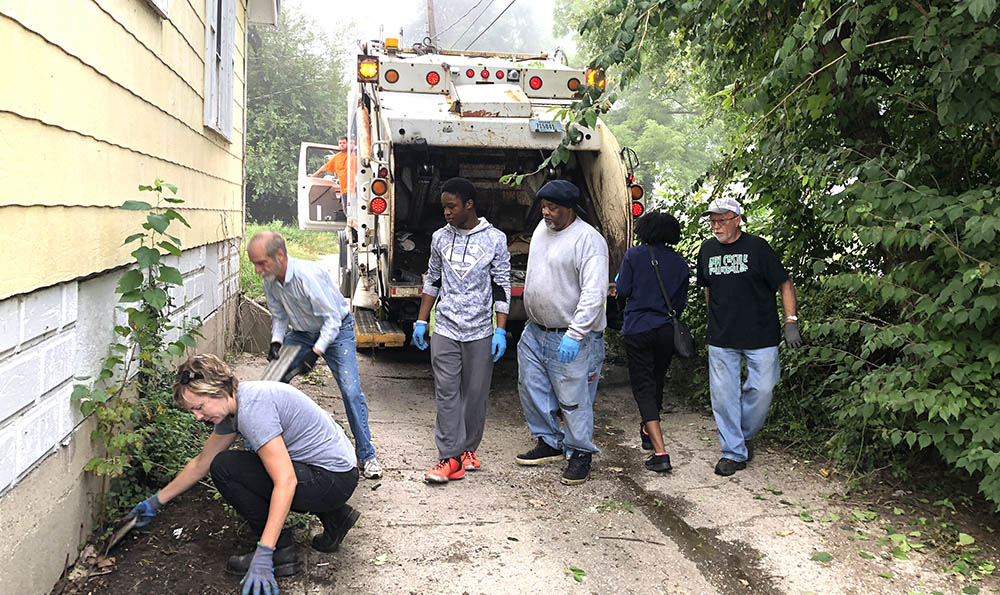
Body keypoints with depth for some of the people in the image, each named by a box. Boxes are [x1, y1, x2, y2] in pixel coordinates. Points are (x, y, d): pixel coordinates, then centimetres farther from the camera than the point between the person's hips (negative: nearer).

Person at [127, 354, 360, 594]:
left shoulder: (252, 408, -22)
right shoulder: (232, 406, 9)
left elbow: (286, 482, -27)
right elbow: (201, 463, 23)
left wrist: (263, 555, -28)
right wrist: (157, 501, 28)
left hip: (335, 479, -10)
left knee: (225, 467, -10)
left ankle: (281, 550, -3)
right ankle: (333, 517, 16)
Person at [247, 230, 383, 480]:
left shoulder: (307, 275, -33)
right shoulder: (270, 281, -10)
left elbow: (332, 319, -30)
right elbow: (279, 315, 6)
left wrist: (315, 352, -36)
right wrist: (276, 341, -10)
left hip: (336, 330, -7)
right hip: (303, 332, 7)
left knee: (351, 390, -15)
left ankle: (367, 455, -4)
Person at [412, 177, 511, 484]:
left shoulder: (495, 239, -3)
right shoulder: (440, 238, 6)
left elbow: (502, 287, -2)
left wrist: (501, 331, -7)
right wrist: (421, 321, 12)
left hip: (481, 332, -2)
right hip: (445, 330, 2)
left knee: (475, 395, 6)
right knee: (446, 393, -3)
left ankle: (468, 448, 24)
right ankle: (451, 458, 2)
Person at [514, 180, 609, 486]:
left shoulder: (588, 240, -17)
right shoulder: (542, 229, 10)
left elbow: (594, 293, -23)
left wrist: (574, 334, -28)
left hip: (571, 339, -8)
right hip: (535, 331, 8)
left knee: (573, 399, 0)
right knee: (532, 390, 14)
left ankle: (579, 454, 18)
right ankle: (550, 442, 32)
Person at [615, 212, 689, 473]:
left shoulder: (633, 255, -4)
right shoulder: (680, 263, 6)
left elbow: (622, 292, -5)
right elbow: (680, 303, 10)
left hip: (638, 330, -4)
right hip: (667, 331, 4)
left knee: (643, 387, -3)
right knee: (656, 383, 21)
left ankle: (660, 452, -15)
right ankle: (648, 433, 40)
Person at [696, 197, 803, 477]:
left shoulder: (756, 247, -7)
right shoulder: (707, 249, 7)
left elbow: (785, 285, -2)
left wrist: (791, 322, -8)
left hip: (761, 337, -3)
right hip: (721, 339, 3)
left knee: (761, 390, 0)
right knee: (723, 395, 2)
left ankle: (746, 435, 27)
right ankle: (734, 452, 15)